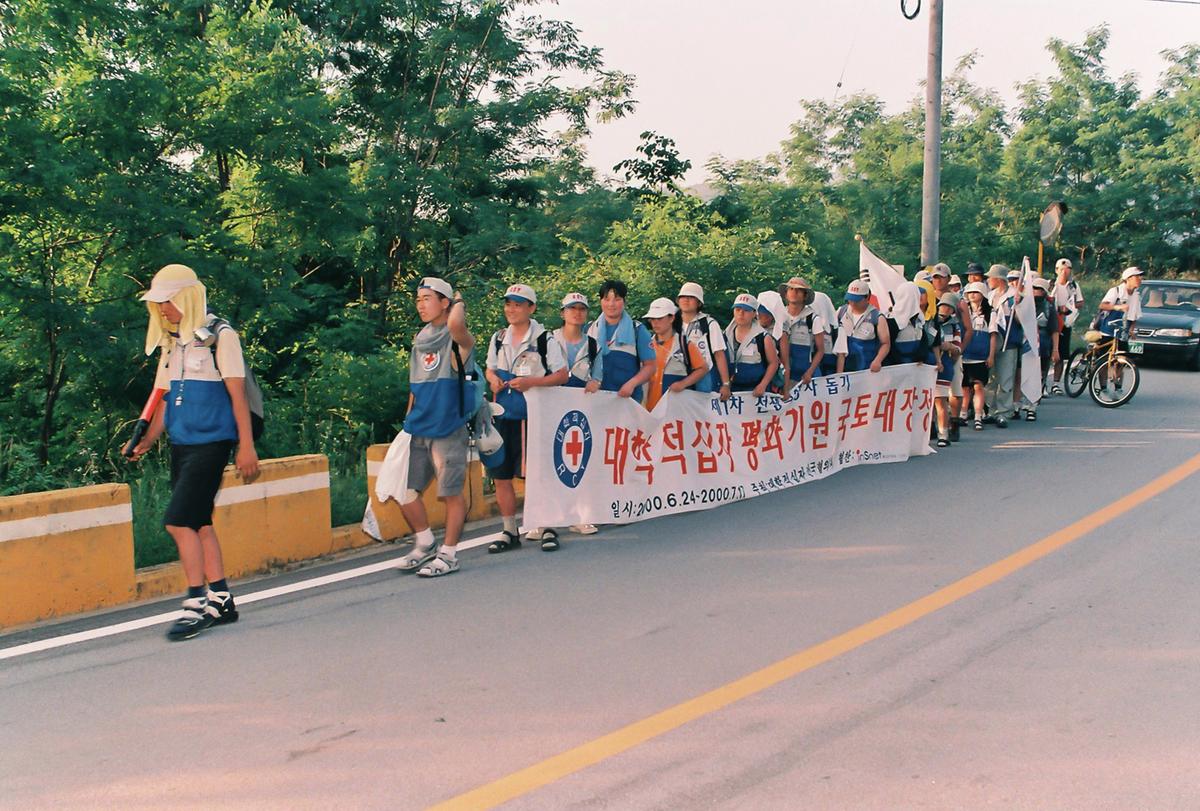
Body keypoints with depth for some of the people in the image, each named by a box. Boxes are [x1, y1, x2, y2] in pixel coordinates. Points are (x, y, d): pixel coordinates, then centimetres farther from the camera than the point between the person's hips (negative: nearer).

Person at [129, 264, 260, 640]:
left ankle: (198, 602, -6)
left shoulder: (220, 337, -6)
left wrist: (246, 446, -11)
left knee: (179, 521, -13)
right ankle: (220, 600, 17)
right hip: (181, 445, 7)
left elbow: (237, 394, -8)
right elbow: (164, 397, 17)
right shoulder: (171, 344, 15)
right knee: (199, 522, 9)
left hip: (210, 443, -7)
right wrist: (148, 440, 4)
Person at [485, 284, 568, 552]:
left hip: (534, 416, -5)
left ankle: (545, 528, 13)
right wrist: (493, 379, -1)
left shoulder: (545, 339, -6)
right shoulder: (498, 339, 11)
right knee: (501, 475, 7)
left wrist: (531, 381, -18)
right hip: (504, 416, 5)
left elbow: (563, 375, -6)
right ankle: (510, 532, 19)